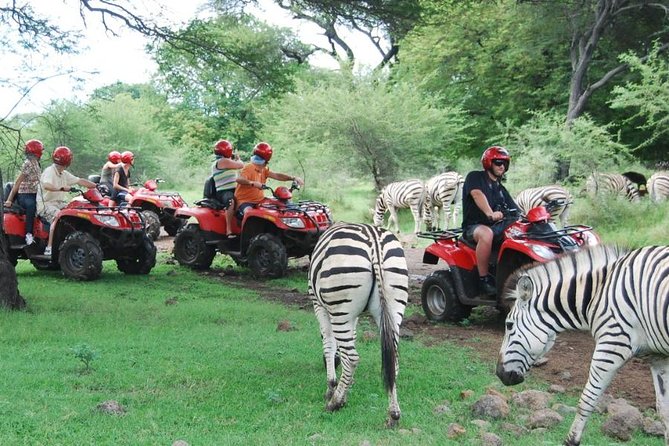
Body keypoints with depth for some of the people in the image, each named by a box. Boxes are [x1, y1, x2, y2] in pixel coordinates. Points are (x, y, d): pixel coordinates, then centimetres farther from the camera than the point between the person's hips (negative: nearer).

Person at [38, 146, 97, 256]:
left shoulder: (64, 174, 17)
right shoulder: (49, 171, -9)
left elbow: (80, 181, 17)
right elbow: (46, 185, -29)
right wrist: (61, 188, -44)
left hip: (60, 203, 9)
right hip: (46, 203, -9)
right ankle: (49, 248, -38)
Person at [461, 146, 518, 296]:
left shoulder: (501, 189, 24)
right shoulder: (475, 177, 2)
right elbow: (477, 194, -20)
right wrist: (490, 214, -38)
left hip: (497, 226, 7)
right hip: (474, 226, -7)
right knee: (487, 234, -41)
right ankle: (483, 279, -32)